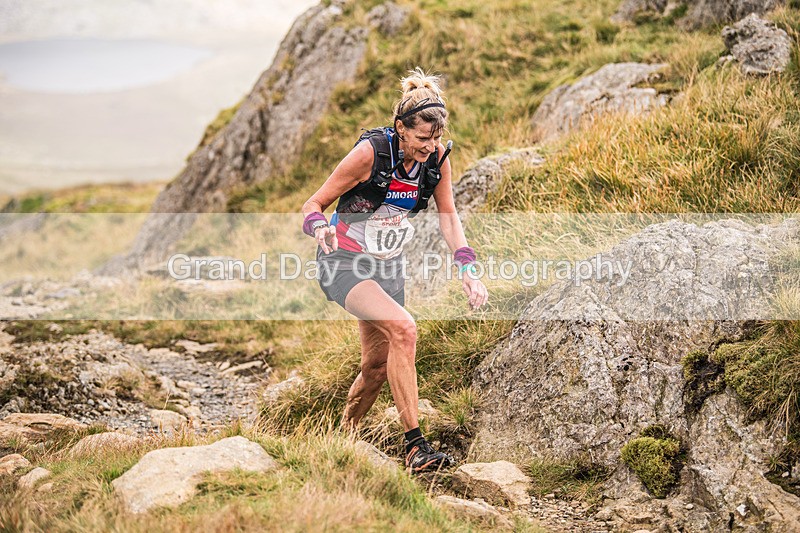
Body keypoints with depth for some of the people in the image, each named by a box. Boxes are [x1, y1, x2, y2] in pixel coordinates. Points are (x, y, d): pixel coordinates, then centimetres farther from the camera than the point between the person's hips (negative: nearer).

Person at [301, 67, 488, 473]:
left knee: (378, 366, 11)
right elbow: (314, 204, -16)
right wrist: (320, 228, -38)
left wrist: (467, 270, -10)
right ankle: (415, 446, -25)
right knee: (403, 329, -28)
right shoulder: (370, 152, -24)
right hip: (343, 264, -6)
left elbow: (448, 216, 2)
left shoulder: (436, 158, -10)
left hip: (387, 267, 6)